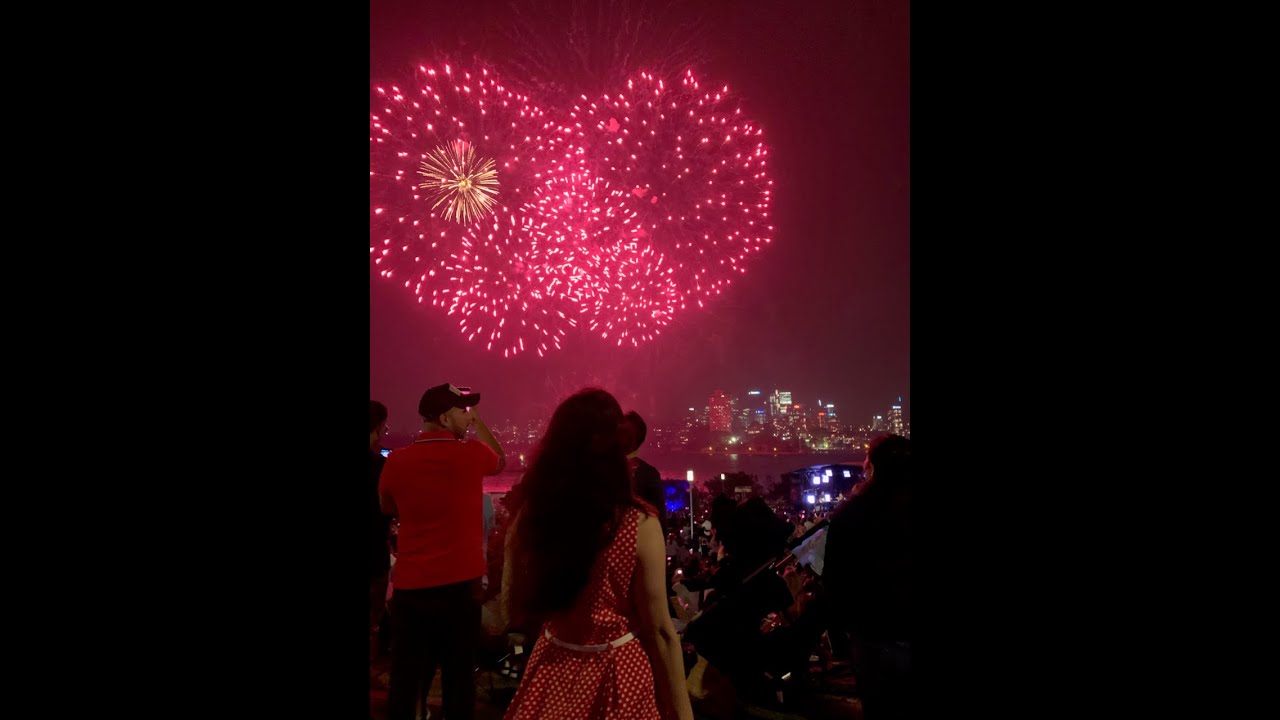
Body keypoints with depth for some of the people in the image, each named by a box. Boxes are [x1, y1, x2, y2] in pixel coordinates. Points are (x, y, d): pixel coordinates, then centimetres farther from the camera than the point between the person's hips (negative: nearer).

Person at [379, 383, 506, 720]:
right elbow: (500, 462, 16)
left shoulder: (397, 460, -1)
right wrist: (480, 425, 20)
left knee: (404, 680, 10)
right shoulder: (471, 453, -8)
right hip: (461, 584, -2)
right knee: (459, 678, 9)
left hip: (409, 586, 2)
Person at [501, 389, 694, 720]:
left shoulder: (528, 516, -11)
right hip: (618, 677, -3)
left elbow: (517, 609, 2)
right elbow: (660, 631, -15)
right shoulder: (639, 523, -20)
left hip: (552, 675, 3)